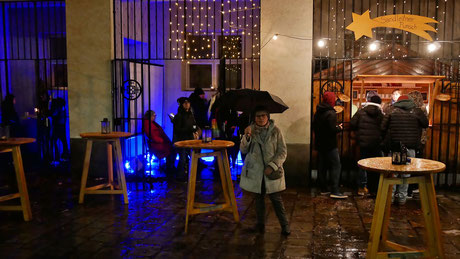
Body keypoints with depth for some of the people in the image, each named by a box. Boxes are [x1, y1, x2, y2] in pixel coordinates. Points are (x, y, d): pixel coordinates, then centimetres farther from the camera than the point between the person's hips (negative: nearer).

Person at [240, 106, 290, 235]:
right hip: (255, 171, 2)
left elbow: (283, 152, -4)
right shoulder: (251, 130, 2)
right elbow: (243, 150, -3)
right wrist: (246, 137, -20)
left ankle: (285, 225, 13)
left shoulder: (275, 131, -4)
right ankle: (260, 224, 25)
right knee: (259, 197, 11)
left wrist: (272, 166, -15)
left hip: (271, 171, -2)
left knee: (276, 198, 1)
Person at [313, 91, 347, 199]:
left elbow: (315, 127, 16)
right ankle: (334, 191, -8)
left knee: (322, 166, 13)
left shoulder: (317, 112, 9)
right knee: (336, 166, -5)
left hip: (319, 144, 9)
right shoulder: (331, 113, -17)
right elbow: (332, 130, -22)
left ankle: (324, 188, 20)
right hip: (329, 145, -9)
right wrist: (339, 128, -4)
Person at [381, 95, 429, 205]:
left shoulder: (392, 112, 1)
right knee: (406, 173, 9)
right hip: (410, 148, 1)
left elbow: (383, 128, -1)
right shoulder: (416, 112, 2)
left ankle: (390, 196, 10)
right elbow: (426, 124, 12)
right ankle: (402, 198, 14)